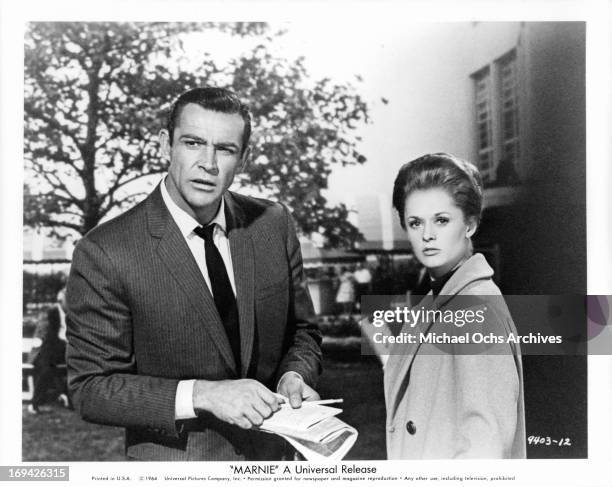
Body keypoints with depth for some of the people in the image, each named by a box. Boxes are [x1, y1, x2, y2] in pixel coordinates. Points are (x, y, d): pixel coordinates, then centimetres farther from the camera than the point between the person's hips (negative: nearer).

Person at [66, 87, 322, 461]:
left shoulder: (274, 224, -7)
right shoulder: (105, 254, -20)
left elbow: (302, 330, 4)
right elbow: (91, 388, -17)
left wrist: (294, 375, -16)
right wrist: (201, 395, -28)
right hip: (174, 460, -4)